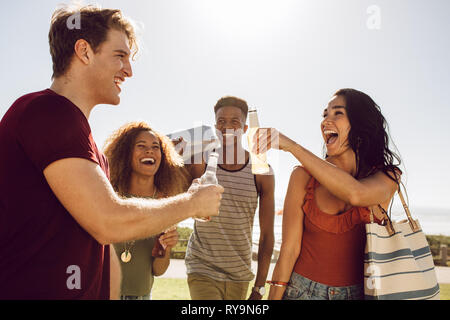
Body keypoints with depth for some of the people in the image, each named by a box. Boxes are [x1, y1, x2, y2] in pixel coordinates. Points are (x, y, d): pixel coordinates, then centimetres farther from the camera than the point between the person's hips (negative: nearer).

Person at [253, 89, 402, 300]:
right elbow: (289, 250, -10)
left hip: (358, 292, 1)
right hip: (303, 291, -1)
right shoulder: (304, 176, -9)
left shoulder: (387, 177, -7)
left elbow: (356, 194, -30)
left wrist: (292, 146, -29)